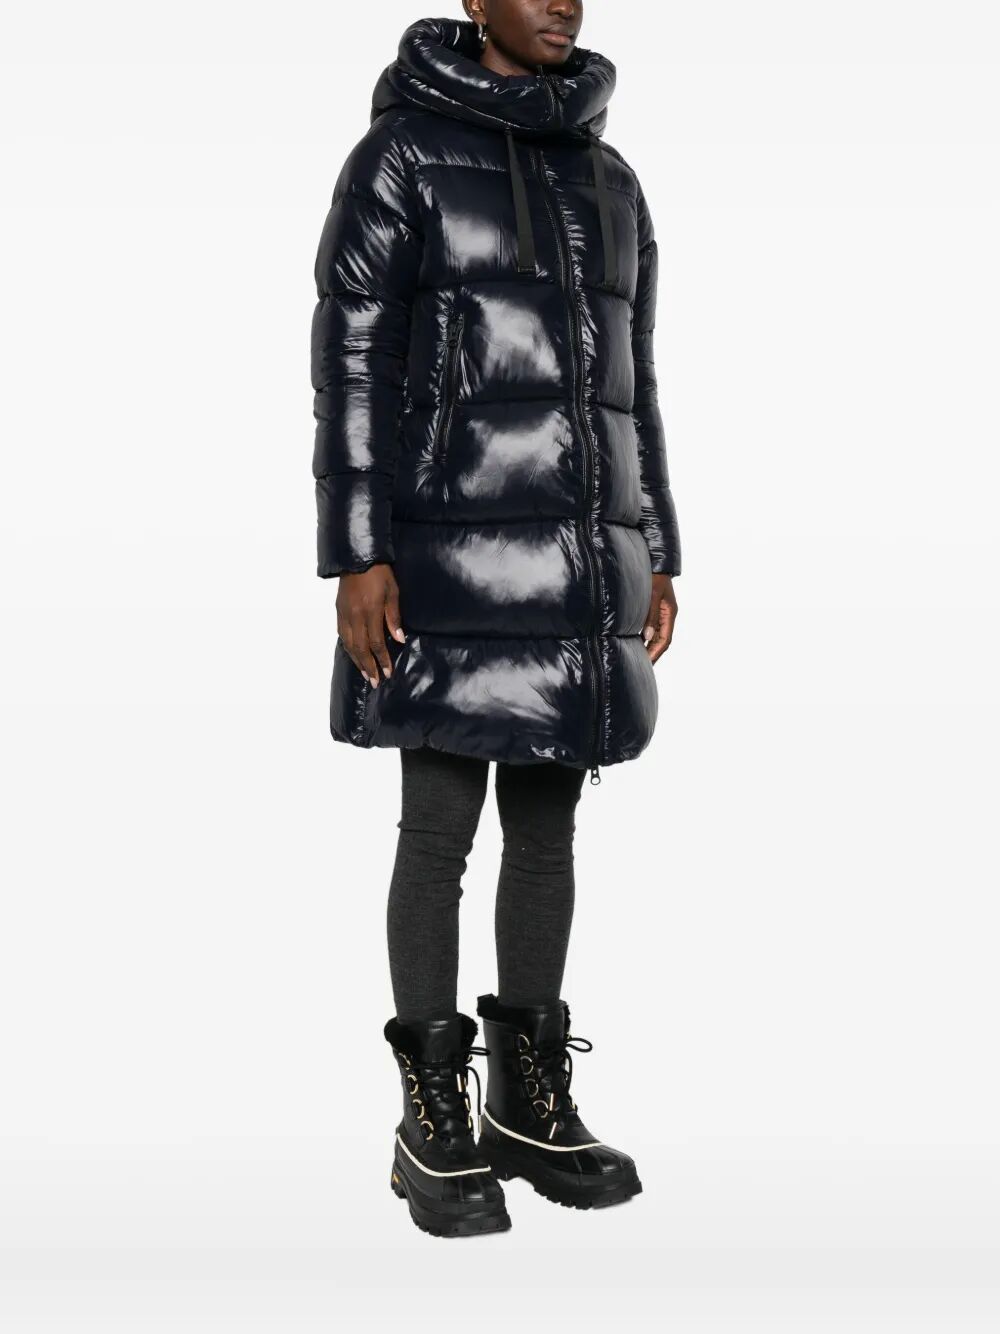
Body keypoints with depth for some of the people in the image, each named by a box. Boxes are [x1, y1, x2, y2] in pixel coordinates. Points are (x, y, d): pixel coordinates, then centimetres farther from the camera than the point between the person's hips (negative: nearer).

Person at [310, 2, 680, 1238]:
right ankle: (434, 1123, 9)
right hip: (457, 543, -6)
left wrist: (655, 562, 12)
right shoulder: (398, 153, -2)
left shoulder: (608, 179, 16)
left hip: (577, 553, 6)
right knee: (440, 829, -3)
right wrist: (356, 556, -15)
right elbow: (350, 360, -7)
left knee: (547, 823, 9)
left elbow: (627, 383, 16)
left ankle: (530, 1103, 19)